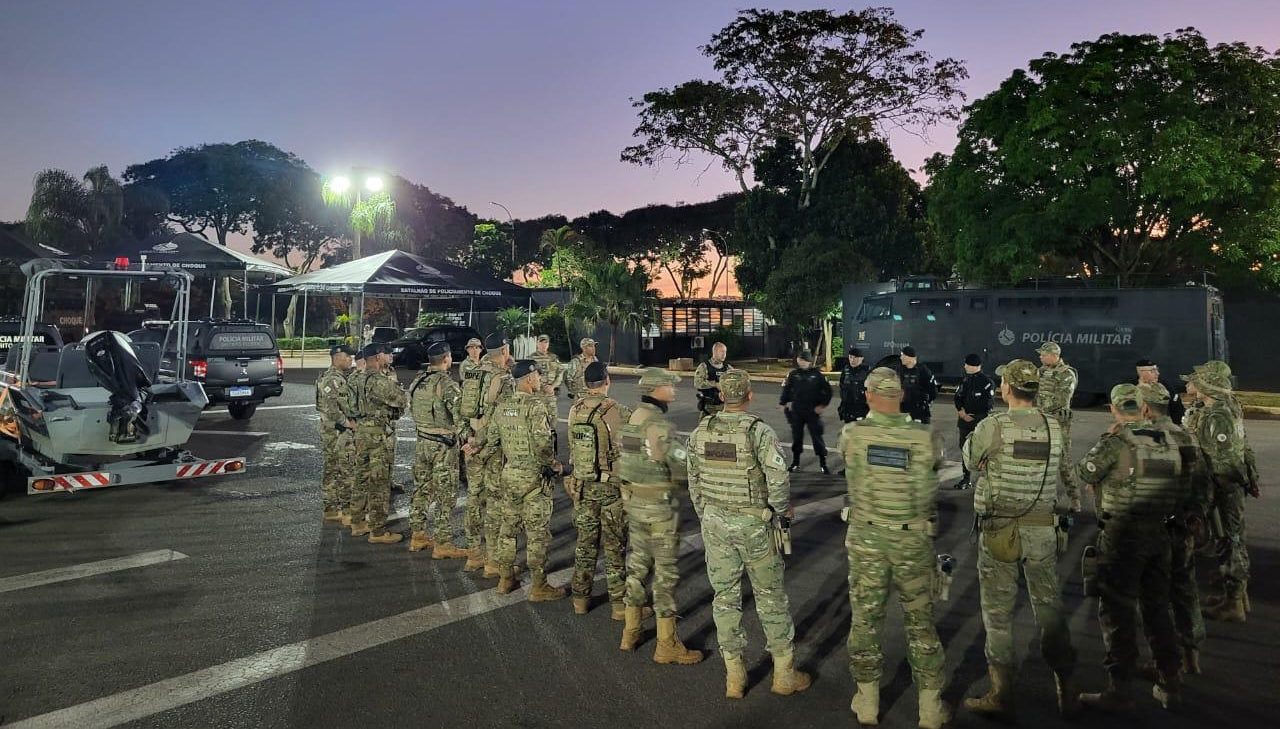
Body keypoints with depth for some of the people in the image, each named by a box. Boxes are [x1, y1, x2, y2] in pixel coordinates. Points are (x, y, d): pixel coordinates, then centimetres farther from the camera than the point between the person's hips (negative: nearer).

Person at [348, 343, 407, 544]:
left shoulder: (360, 380, 12)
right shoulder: (379, 381, -18)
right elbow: (402, 401, -15)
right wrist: (396, 386, 5)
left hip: (361, 431, 10)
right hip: (378, 434, -9)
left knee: (362, 479, 17)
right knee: (379, 483, -4)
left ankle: (358, 523, 26)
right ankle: (378, 531, 0)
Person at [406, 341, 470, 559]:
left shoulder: (417, 382, 5)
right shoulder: (447, 385, -19)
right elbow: (460, 417, -23)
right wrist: (466, 440, -10)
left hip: (422, 443, 8)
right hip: (443, 446, -8)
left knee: (421, 490, 17)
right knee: (445, 495, -1)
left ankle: (417, 535, 26)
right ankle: (442, 544, 2)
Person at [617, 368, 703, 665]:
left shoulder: (633, 419, 7)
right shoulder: (659, 424, -21)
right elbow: (682, 466, -22)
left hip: (633, 500, 9)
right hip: (659, 505, -9)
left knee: (637, 563, 19)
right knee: (666, 572, 1)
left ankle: (631, 632, 30)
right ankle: (667, 645, 9)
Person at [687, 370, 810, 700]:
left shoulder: (700, 432, -1)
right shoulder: (760, 432, -16)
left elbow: (694, 483, 6)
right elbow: (778, 480, -21)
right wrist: (783, 509, -1)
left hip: (715, 523, 4)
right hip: (753, 524, -4)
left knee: (725, 596, 12)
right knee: (770, 596, 10)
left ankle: (734, 676, 20)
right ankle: (784, 673, 20)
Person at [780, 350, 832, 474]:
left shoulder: (817, 374, -5)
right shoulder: (794, 374, 1)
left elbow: (827, 390, -1)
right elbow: (786, 389, 10)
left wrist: (823, 405, -6)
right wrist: (783, 403, 4)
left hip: (813, 411, -3)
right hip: (796, 411, 3)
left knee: (817, 437, -1)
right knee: (796, 436, 11)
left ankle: (823, 464, 7)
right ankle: (795, 462, 24)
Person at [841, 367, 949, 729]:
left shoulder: (851, 435, -12)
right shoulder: (926, 438, -13)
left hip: (866, 539, 0)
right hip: (914, 541, 0)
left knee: (865, 618, 14)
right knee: (920, 622, 13)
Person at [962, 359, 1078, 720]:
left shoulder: (992, 427, -15)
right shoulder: (1054, 428, -1)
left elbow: (970, 461, 0)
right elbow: (1058, 470, 5)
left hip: (1000, 528, -4)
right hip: (1043, 528, 4)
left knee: (998, 610, 7)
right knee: (1049, 608, 14)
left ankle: (1002, 693, 13)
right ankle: (1066, 692, 23)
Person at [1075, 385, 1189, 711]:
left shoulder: (1116, 441, -14)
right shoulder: (1168, 442, 7)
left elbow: (1085, 472, -5)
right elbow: (1182, 496, 10)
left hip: (1122, 536, -6)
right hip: (1158, 535, 7)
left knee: (1117, 612, 1)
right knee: (1157, 608, 18)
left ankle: (1120, 690, 4)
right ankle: (1171, 685, 25)